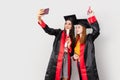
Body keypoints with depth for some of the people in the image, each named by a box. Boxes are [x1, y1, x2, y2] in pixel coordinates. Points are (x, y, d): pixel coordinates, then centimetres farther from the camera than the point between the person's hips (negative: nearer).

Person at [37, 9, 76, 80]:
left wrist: (69, 45, -8)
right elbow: (48, 30, -13)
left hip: (66, 60, 3)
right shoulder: (59, 33, 6)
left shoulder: (72, 38, 14)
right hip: (56, 60, -3)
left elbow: (71, 53, 14)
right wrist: (40, 19, -31)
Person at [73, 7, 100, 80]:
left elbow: (96, 30, -22)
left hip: (89, 67, -6)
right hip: (80, 67, 6)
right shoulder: (76, 40, 13)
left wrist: (91, 17, -26)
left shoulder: (89, 38, -4)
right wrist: (74, 55, 1)